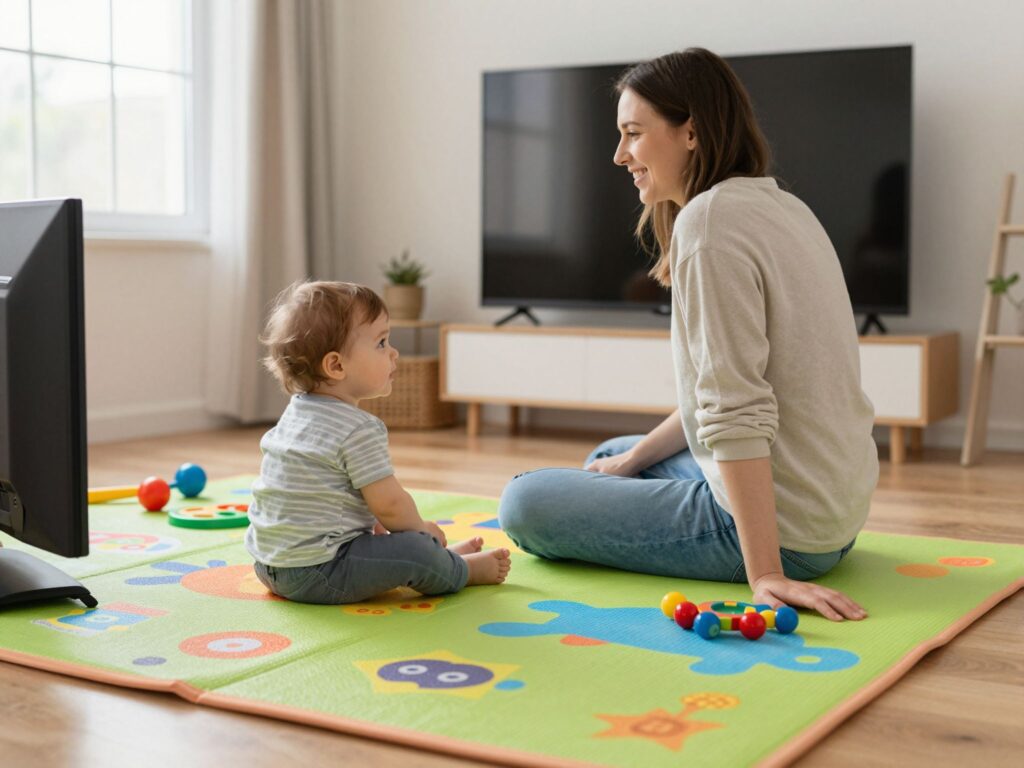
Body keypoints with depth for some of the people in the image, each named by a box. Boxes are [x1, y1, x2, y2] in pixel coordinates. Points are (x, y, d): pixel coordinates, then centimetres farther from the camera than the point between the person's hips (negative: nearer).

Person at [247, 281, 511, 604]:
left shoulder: (295, 412, 11)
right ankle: (465, 569, 12)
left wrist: (376, 526, 21)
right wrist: (421, 529, 4)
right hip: (314, 573, -10)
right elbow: (390, 504, -16)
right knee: (415, 551, -13)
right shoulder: (359, 430, -18)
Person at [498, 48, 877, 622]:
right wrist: (635, 458, 16)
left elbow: (737, 413, -25)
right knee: (610, 457, 28)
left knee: (525, 503, -3)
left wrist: (765, 572, -25)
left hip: (782, 526, -10)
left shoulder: (711, 217, -20)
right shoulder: (781, 207, 11)